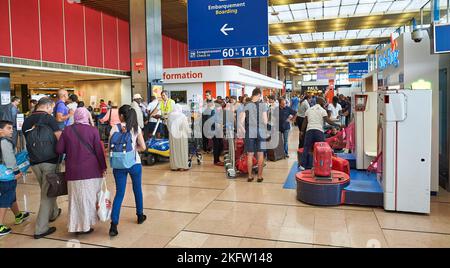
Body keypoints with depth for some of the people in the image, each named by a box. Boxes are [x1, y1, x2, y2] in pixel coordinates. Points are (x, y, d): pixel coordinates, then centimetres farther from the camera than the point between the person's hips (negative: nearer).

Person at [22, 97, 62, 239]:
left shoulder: (26, 121, 7)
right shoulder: (48, 118, -9)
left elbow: (28, 141, 13)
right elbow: (60, 138, -15)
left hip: (34, 161, 6)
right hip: (50, 160, -6)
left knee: (45, 190, 23)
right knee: (48, 193, 2)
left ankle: (53, 213, 42)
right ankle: (41, 229, 5)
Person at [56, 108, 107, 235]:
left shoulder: (67, 130, 0)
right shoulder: (93, 130, -6)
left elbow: (59, 150, 0)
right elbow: (99, 150, -6)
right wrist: (103, 167, 4)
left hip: (73, 171, 2)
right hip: (91, 170, -2)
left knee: (76, 198, 11)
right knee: (89, 197, 9)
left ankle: (76, 226, 17)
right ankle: (86, 225, 15)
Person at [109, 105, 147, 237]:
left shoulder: (115, 128, -6)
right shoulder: (136, 128, -3)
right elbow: (142, 147, -5)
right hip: (134, 163, 1)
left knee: (119, 194, 4)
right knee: (137, 190, 19)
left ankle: (114, 225, -3)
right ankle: (140, 216, 34)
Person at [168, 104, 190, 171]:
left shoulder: (170, 116, -2)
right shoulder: (182, 116, -13)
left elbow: (168, 126, 6)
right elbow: (186, 126, -7)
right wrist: (189, 132, 11)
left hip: (172, 136, 4)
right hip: (181, 135, -3)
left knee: (174, 151, 10)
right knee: (182, 150, 4)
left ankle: (174, 166, 14)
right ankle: (183, 166, 7)